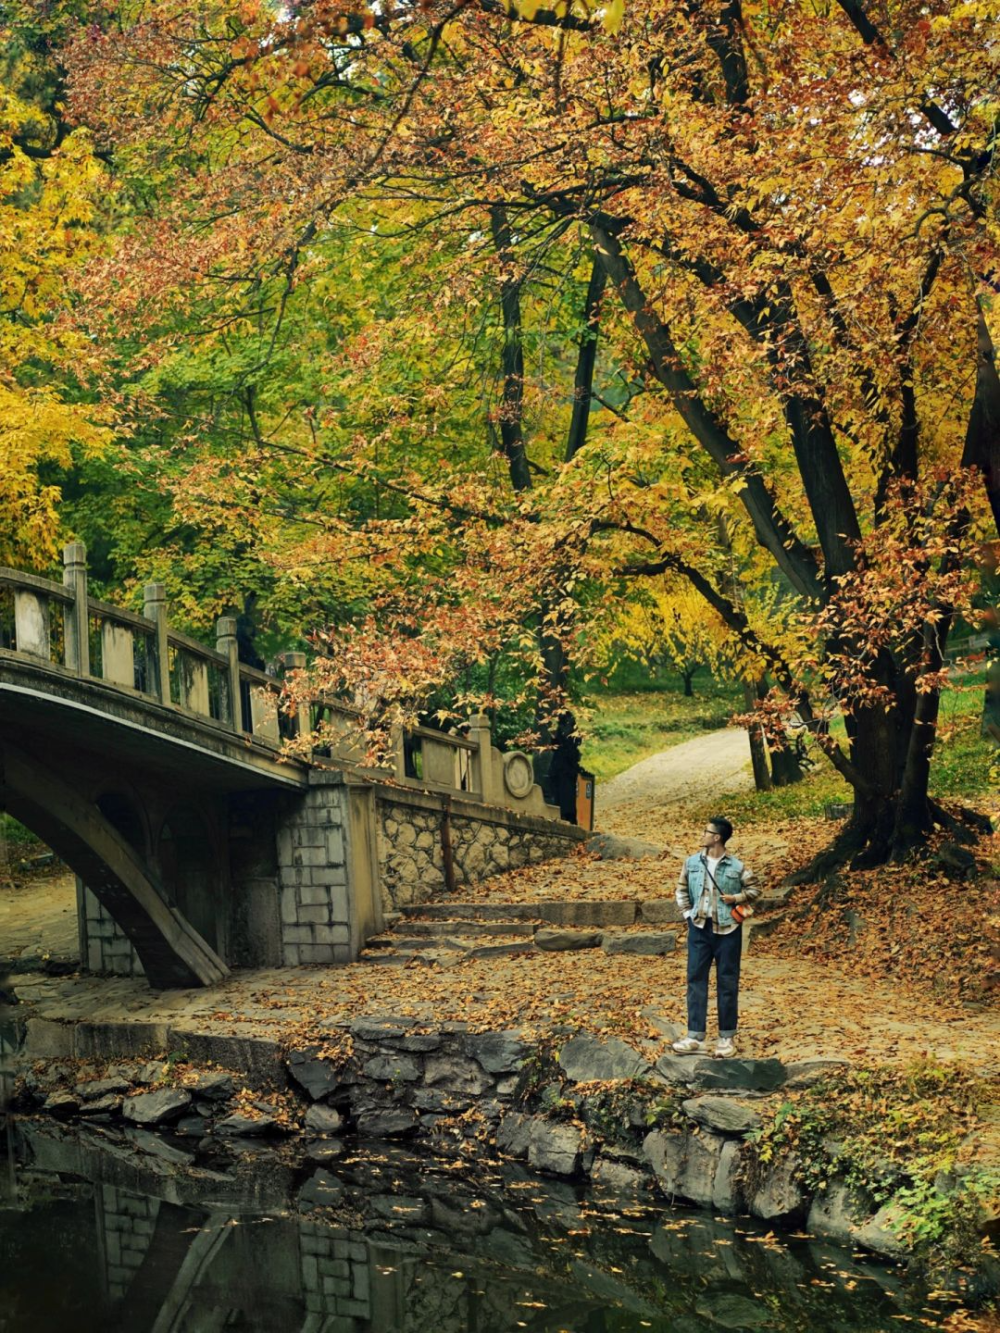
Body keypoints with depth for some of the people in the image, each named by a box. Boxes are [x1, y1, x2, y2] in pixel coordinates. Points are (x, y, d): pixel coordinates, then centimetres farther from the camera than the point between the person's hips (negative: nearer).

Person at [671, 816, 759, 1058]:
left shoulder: (736, 867, -5)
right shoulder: (692, 863, 3)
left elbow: (754, 890, 6)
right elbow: (682, 890, 14)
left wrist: (736, 898, -10)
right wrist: (687, 913, 4)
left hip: (727, 929, -3)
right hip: (699, 928, 3)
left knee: (728, 983, 4)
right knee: (696, 980, 1)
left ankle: (727, 1037, 13)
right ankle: (695, 1037, 3)